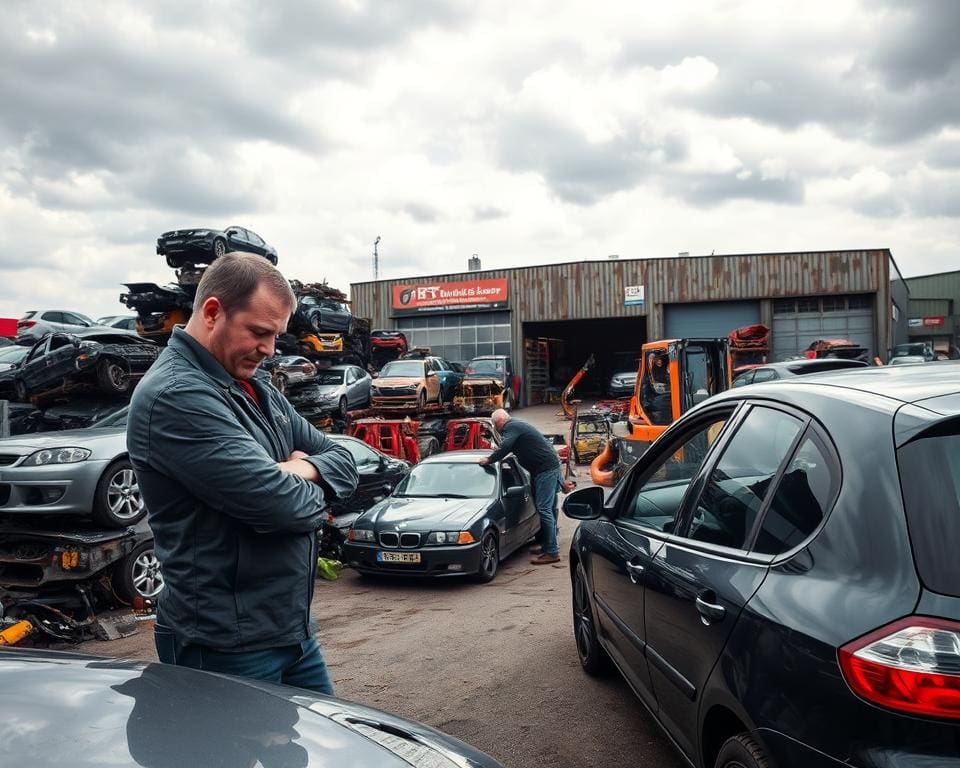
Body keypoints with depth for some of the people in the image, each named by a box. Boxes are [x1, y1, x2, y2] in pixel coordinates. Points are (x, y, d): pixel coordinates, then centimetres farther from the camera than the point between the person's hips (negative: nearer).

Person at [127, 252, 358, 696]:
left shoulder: (256, 387, 10)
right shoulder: (175, 397, -21)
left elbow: (344, 462, 11)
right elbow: (279, 504, -28)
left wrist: (304, 469, -12)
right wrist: (312, 492, -5)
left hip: (293, 627, 9)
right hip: (227, 646, -9)